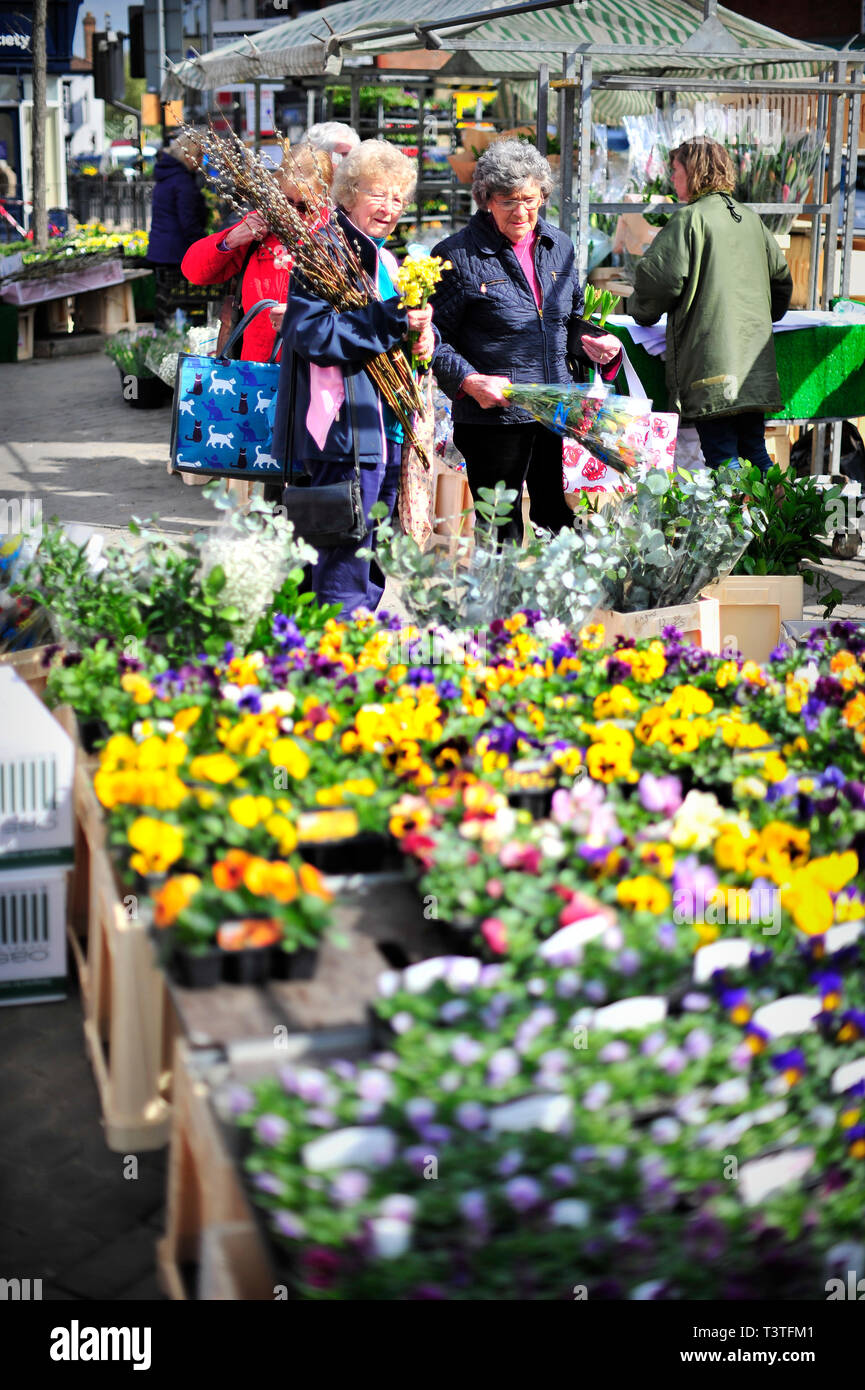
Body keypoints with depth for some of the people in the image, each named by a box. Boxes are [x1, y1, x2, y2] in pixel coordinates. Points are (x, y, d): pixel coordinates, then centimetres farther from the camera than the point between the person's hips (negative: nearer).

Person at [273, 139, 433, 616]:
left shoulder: (386, 258, 20)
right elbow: (310, 332, -22)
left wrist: (422, 335, 4)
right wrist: (392, 320, -23)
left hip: (389, 430, 10)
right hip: (344, 433, -10)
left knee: (373, 565, 16)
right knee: (345, 565, -8)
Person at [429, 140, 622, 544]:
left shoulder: (558, 245, 12)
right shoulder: (457, 256, -5)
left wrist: (594, 343, 3)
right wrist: (469, 382, -19)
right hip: (492, 418, -5)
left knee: (563, 526, 8)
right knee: (503, 537, 1)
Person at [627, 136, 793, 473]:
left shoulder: (689, 219, -7)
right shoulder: (752, 219, 16)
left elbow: (660, 277, -14)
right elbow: (781, 277, 24)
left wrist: (641, 311, 6)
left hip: (711, 368, -7)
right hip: (756, 368, 7)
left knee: (722, 458, -7)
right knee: (755, 454, 13)